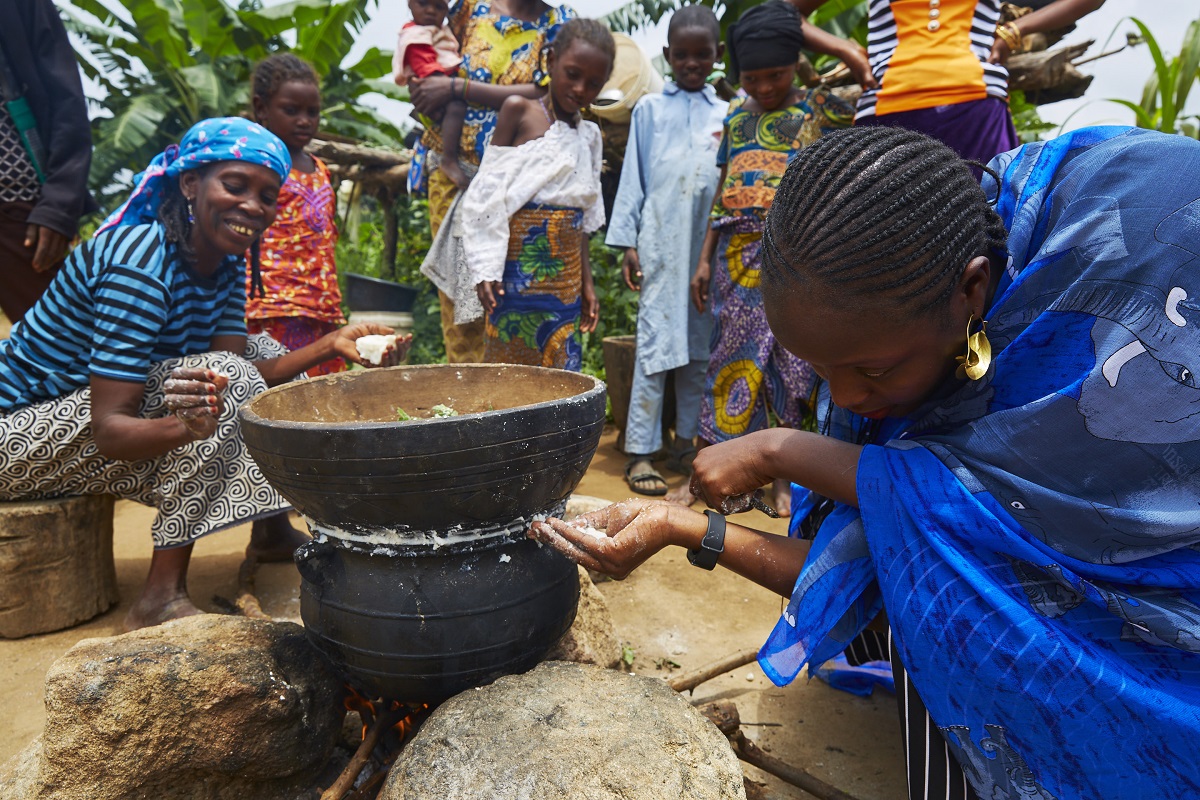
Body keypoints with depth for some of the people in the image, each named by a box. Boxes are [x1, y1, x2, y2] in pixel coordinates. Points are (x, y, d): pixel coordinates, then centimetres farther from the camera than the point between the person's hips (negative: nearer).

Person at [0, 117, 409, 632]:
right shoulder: (141, 261, -28)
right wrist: (186, 427, -50)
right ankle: (162, 598, -24)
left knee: (263, 355, 3)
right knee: (219, 376, -27)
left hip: (88, 402, 9)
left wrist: (330, 345, -21)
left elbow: (246, 376, -12)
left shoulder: (227, 262, -2)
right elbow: (109, 431, -31)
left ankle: (271, 537, 2)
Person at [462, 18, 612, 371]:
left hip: (565, 276, 5)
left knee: (562, 372, 4)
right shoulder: (519, 111, -1)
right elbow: (489, 195, -3)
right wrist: (486, 269, -10)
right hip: (519, 267, -5)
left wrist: (586, 281, 14)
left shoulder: (589, 135, 13)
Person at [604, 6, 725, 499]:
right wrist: (627, 242, -1)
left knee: (700, 347, 6)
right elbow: (633, 177, 6)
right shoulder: (649, 109, 9)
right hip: (661, 243, -3)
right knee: (655, 344, -5)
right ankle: (640, 453, -1)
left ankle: (686, 442, 17)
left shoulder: (725, 115, 14)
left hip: (710, 246, 3)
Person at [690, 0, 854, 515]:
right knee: (732, 355, 4)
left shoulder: (820, 110, 4)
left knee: (791, 355, -2)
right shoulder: (736, 115, 15)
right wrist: (705, 259, 11)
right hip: (738, 256, 3)